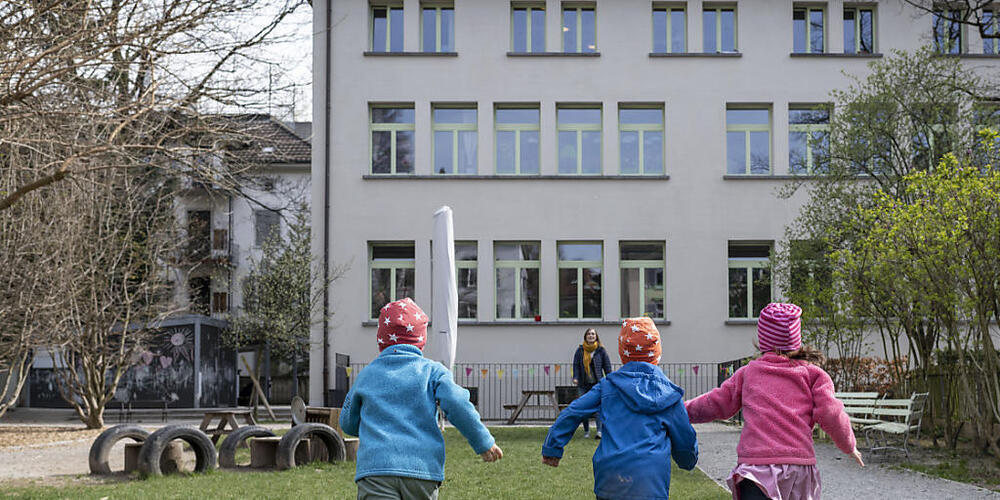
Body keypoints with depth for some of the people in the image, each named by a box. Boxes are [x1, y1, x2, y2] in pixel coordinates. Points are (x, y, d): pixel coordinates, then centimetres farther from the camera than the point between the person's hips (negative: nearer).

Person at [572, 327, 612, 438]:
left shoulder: (601, 350, 3)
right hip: (583, 384, 2)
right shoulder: (580, 350, 7)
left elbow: (607, 366, 5)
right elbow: (576, 365, 6)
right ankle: (586, 431, 17)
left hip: (597, 383, -2)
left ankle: (599, 431, -23)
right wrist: (575, 377, -9)